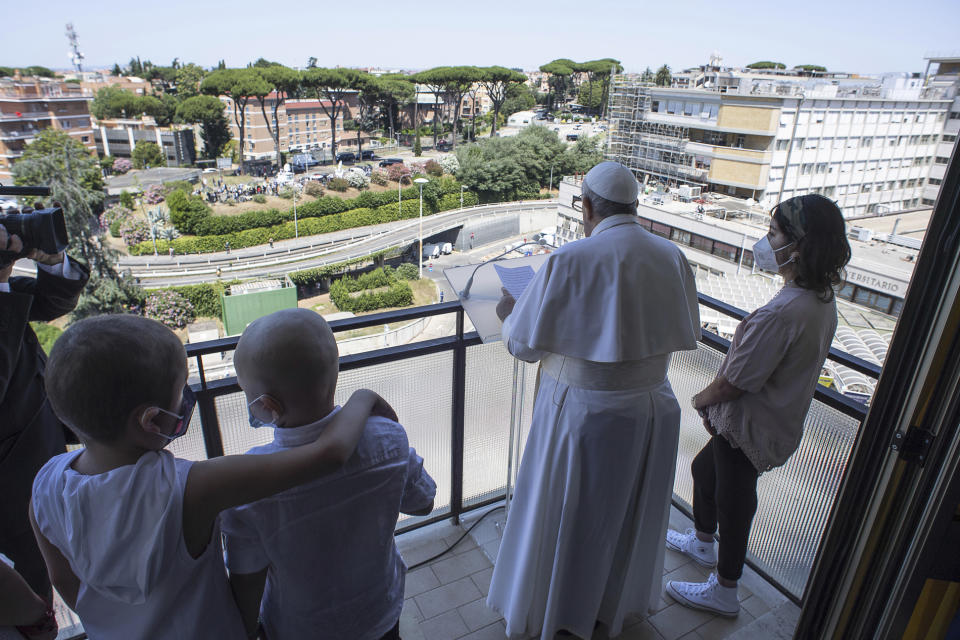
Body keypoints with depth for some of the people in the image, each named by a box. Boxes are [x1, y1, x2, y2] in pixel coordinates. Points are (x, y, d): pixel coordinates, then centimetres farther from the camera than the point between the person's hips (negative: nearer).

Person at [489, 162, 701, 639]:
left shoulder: (570, 260, -21)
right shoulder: (672, 257, -4)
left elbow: (525, 345, -15)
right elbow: (687, 334, 8)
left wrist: (508, 314, 7)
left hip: (582, 413, -5)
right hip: (652, 410, 5)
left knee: (564, 514, 17)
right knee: (630, 511, 26)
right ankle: (618, 601, 51)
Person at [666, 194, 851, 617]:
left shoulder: (780, 314, -33)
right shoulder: (823, 300, -2)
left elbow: (734, 382, -26)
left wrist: (701, 400, -3)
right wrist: (716, 407, 6)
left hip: (752, 426, -9)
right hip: (782, 419, 9)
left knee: (733, 500, 11)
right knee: (704, 468, 27)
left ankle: (724, 590, 34)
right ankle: (702, 542, 51)